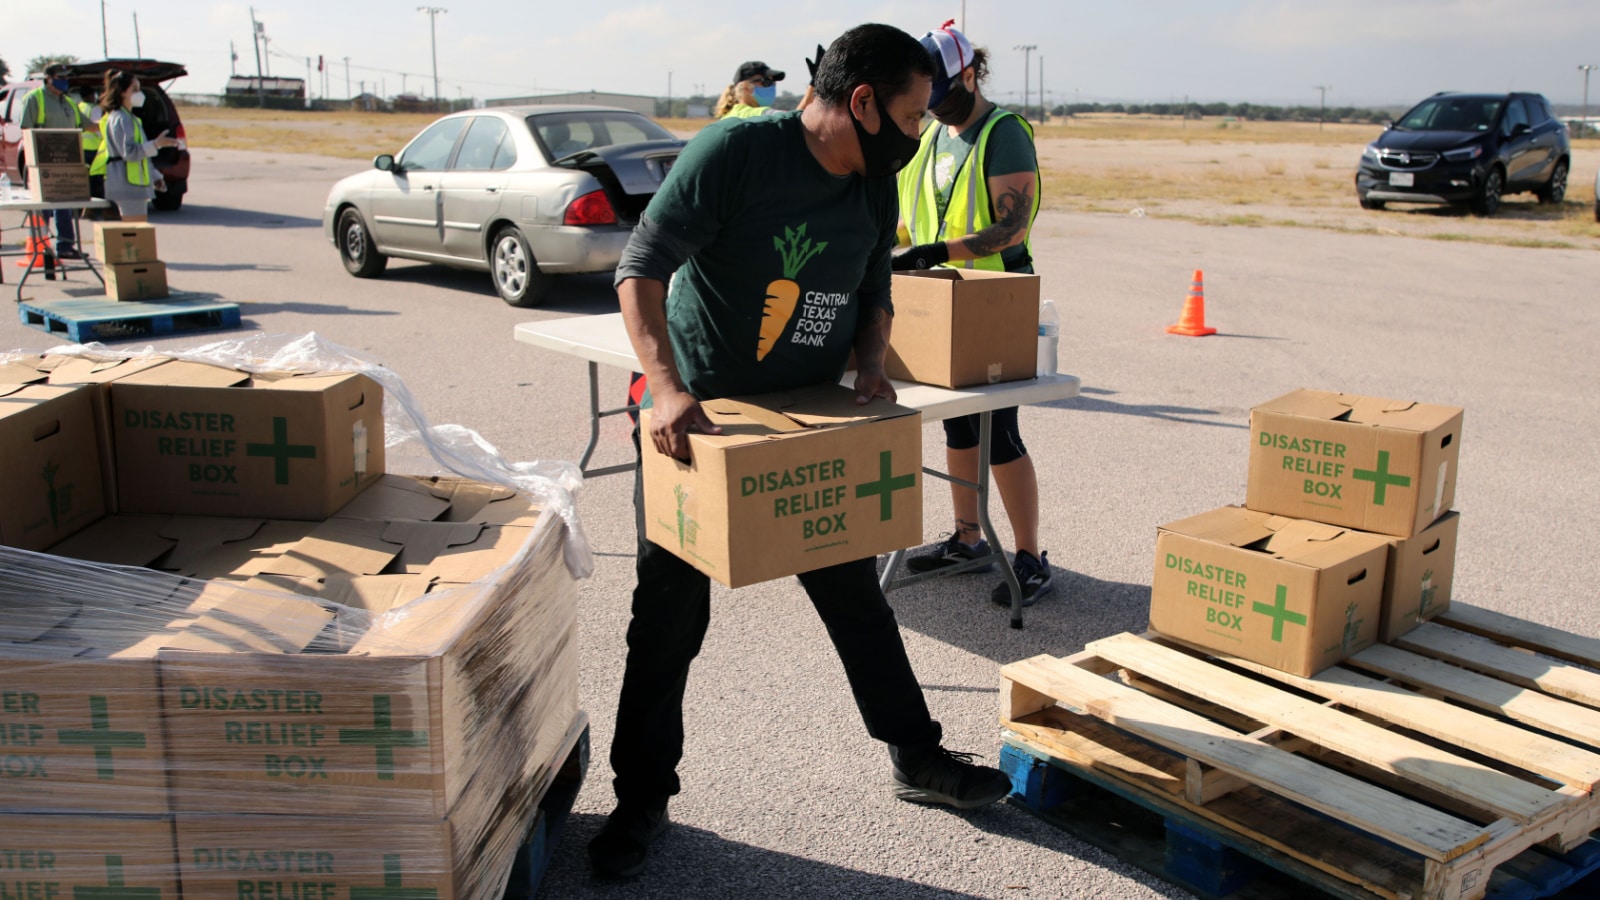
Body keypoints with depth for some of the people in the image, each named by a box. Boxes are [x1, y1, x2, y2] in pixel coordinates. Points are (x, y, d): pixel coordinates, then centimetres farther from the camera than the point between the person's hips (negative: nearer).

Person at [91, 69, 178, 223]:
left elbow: (140, 151, 25)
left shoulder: (130, 117, 21)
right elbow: (129, 152, -21)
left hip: (134, 183, 11)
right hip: (127, 183, -11)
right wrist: (156, 144, -26)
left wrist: (155, 177, 23)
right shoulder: (120, 119, -11)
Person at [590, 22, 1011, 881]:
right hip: (695, 423, -5)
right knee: (669, 616, 2)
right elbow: (641, 267, -23)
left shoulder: (877, 189, 1)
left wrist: (871, 364, -8)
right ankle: (642, 798, 19)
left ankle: (917, 759, 31)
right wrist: (667, 387, -35)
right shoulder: (735, 150, -19)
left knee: (856, 596, 14)